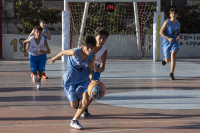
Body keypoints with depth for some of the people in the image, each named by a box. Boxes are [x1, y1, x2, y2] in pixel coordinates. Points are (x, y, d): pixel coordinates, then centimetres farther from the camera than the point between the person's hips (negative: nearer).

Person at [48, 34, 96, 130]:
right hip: (71, 77, -4)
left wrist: (91, 79, -28)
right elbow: (63, 52, -9)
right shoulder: (75, 52, -28)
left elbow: (90, 70, -6)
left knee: (86, 100, -12)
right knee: (74, 105, -3)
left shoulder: (92, 56, -15)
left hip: (83, 75, 4)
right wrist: (55, 58, 10)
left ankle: (74, 121, 6)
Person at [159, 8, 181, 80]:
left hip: (174, 42, 2)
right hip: (166, 42, -2)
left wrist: (178, 37, -2)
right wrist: (168, 38, -20)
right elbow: (161, 32, -9)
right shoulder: (167, 22, -8)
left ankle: (171, 74, -18)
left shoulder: (178, 24, 5)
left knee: (173, 56, -22)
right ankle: (165, 59, 50)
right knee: (167, 60, 8)